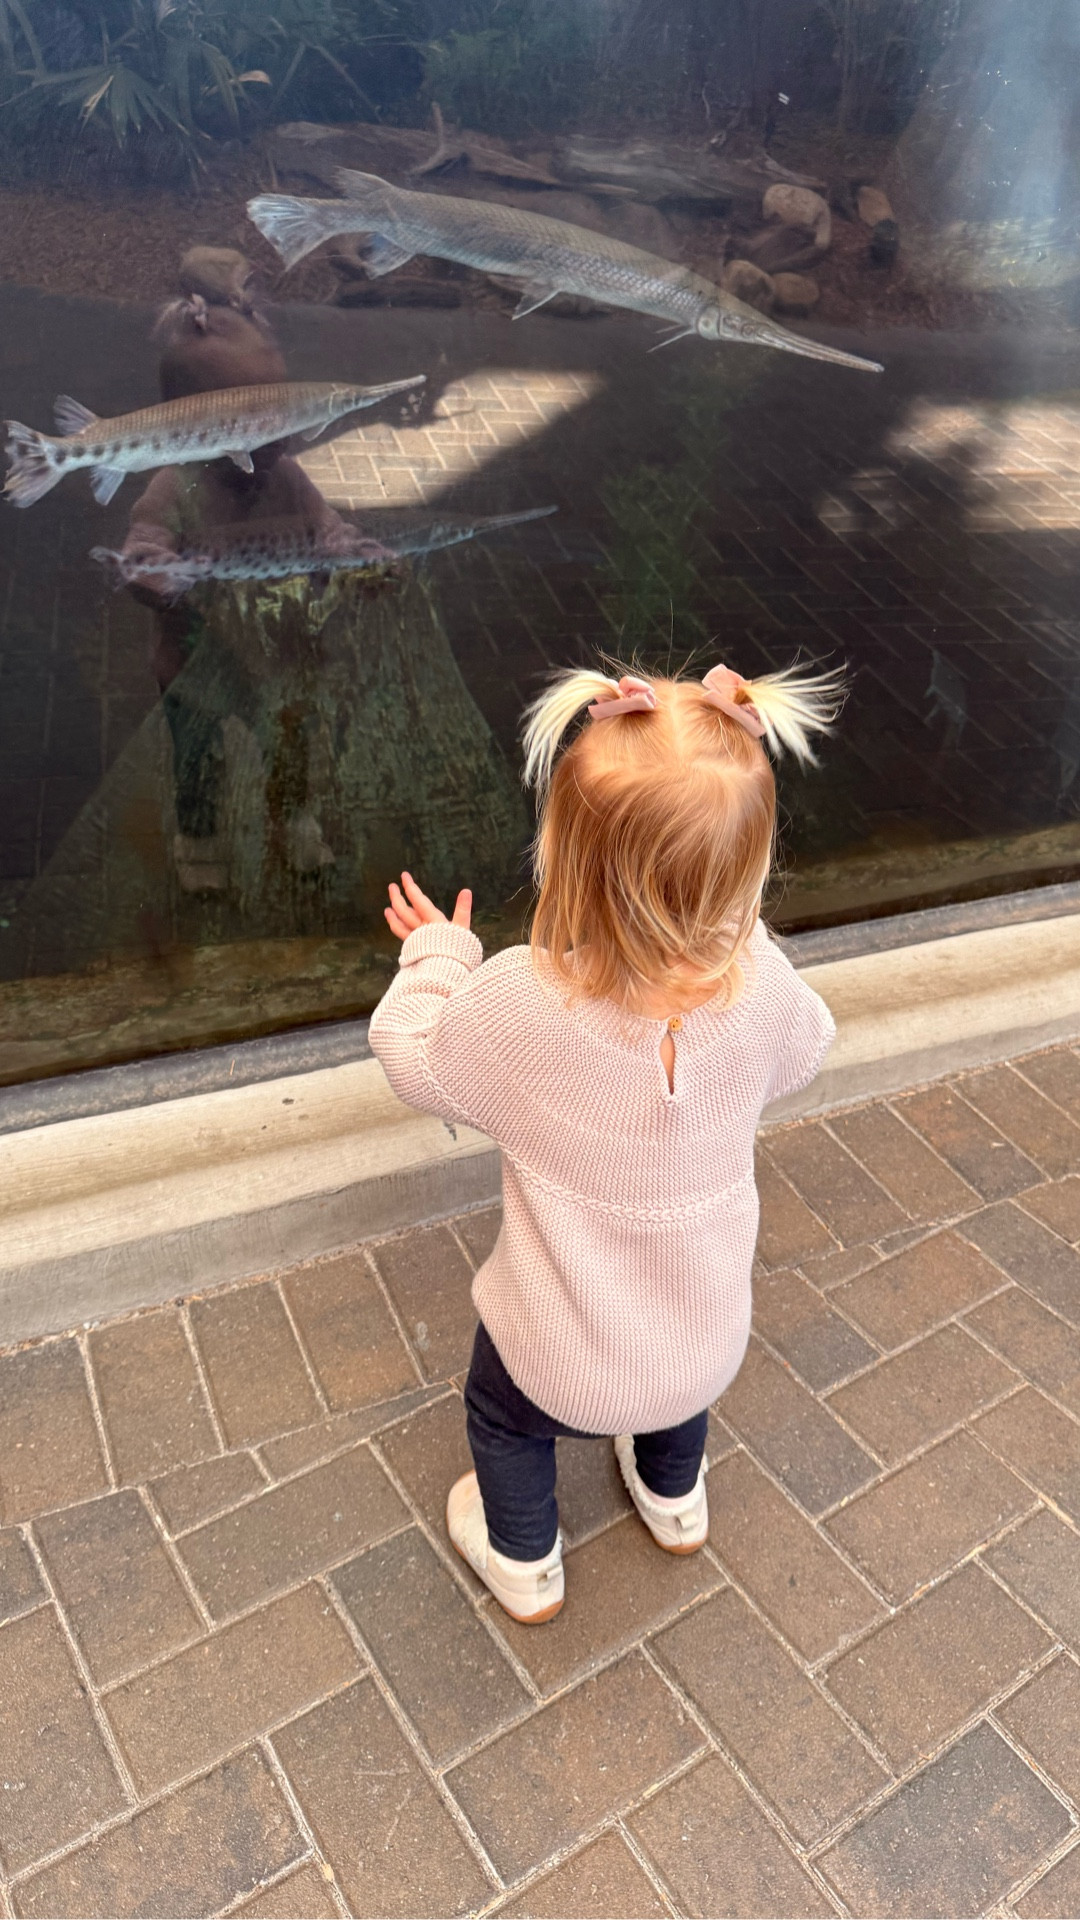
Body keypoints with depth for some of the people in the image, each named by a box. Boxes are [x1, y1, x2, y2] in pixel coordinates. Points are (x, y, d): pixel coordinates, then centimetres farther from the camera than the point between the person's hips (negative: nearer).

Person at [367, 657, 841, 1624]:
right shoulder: (762, 985, -26)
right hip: (709, 1344, 3)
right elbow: (803, 1053, -1)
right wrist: (732, 923, 8)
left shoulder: (518, 1005, -34)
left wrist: (436, 952, 4)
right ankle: (674, 1501, 66)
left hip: (563, 1361, -3)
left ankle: (525, 1564, 57)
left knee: (502, 1413, 32)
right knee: (679, 1386, 39)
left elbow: (416, 1057, -13)